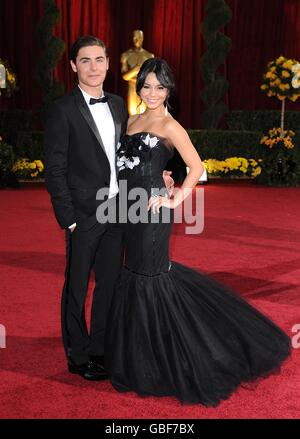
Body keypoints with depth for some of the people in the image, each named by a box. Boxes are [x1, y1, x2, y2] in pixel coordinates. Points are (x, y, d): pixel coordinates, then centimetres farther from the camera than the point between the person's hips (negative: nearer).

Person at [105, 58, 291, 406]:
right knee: (137, 273, 14)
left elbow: (196, 167, -12)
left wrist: (175, 201, -13)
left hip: (152, 212, -8)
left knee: (148, 276, -2)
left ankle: (158, 362, 12)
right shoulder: (133, 121, 13)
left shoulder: (169, 125, -9)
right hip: (132, 211, 8)